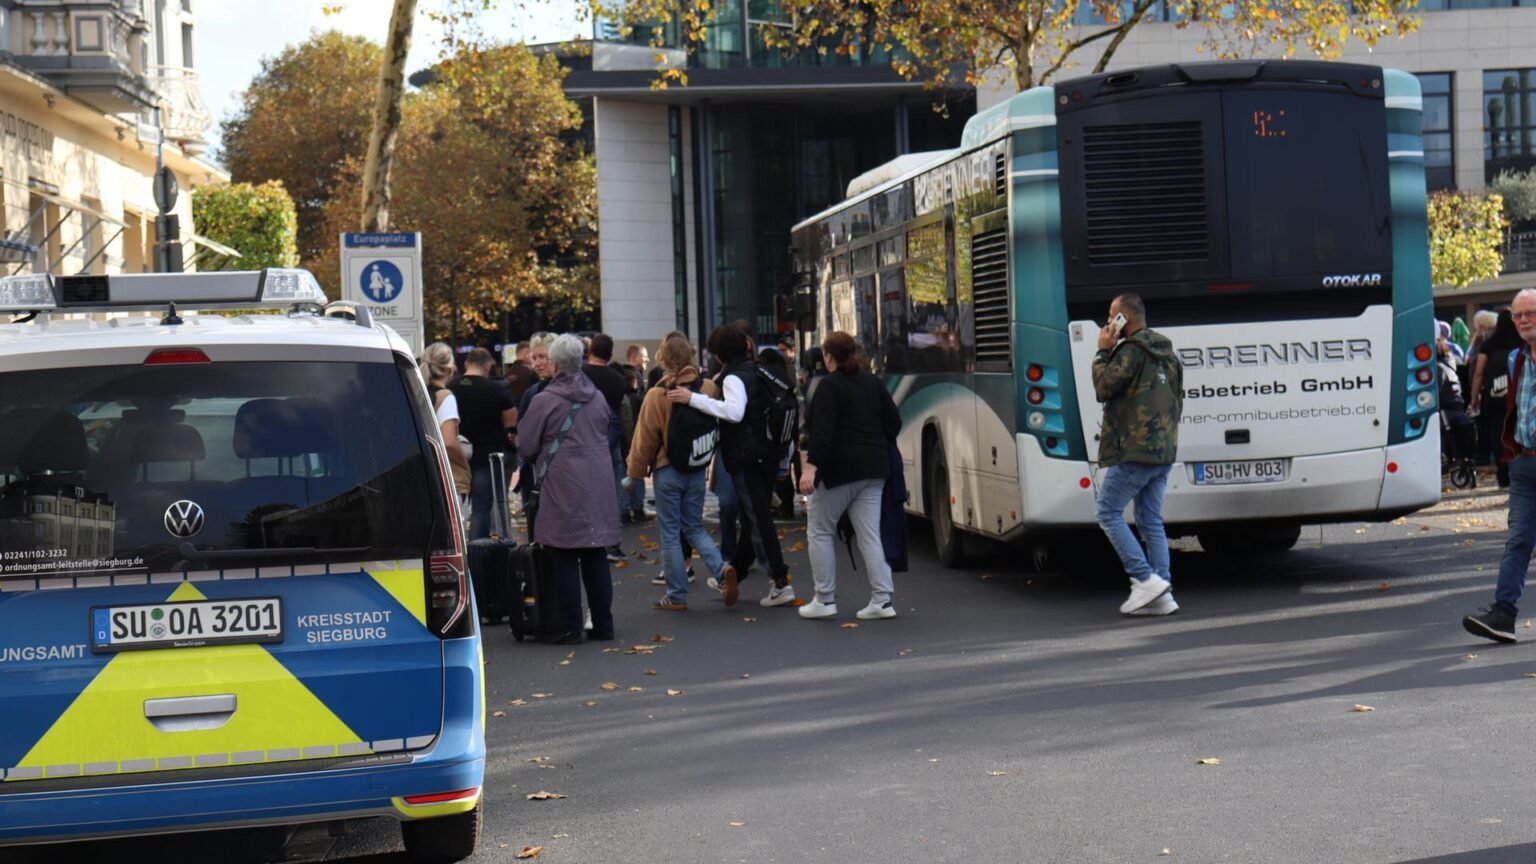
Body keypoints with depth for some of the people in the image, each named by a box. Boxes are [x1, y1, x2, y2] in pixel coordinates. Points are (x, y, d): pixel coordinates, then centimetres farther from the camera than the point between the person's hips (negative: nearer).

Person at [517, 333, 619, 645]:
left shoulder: (544, 400, -10)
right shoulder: (598, 398, 8)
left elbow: (525, 447, -5)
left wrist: (534, 464, 16)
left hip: (562, 490, -5)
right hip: (598, 487, 5)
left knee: (565, 560, 0)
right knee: (596, 557, 11)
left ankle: (571, 628, 0)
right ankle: (603, 623, 14)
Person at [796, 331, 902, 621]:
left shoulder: (830, 386, -9)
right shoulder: (873, 383, 12)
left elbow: (822, 429, -20)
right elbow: (894, 421, 13)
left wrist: (811, 465, -25)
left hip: (839, 469, -6)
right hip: (873, 468, 6)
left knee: (820, 531, 7)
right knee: (870, 534, 5)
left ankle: (825, 600, 6)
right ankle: (882, 600, -2)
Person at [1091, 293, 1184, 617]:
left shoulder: (1131, 350, -12)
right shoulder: (1167, 353, 19)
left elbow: (1103, 388, -13)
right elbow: (1178, 400, 24)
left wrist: (1102, 353, -3)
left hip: (1133, 450, -9)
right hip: (1163, 450, 9)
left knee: (1109, 513, -2)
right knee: (1151, 521, 9)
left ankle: (1145, 579, -12)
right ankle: (1162, 595, 4)